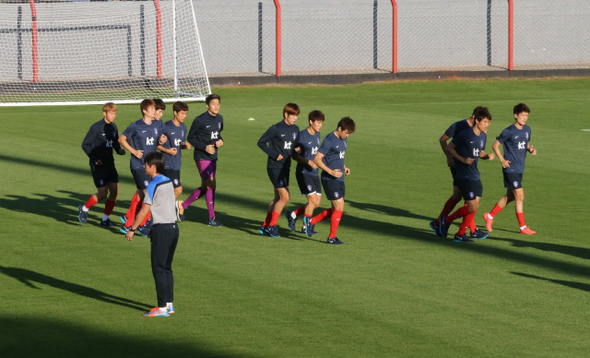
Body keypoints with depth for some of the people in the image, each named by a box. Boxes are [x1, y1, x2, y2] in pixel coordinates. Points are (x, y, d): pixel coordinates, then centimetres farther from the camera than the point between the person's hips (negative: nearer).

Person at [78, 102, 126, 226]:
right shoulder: (96, 127, -11)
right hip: (98, 165, -6)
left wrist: (120, 150, -3)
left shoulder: (113, 127, 8)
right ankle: (84, 209, 16)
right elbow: (85, 144, -8)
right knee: (103, 193, -8)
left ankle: (105, 219, 11)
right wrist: (94, 159, -15)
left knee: (115, 191, -1)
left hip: (109, 164, 6)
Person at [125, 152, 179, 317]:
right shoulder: (168, 182, 11)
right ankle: (169, 304, 15)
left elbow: (144, 211, -15)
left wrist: (132, 229, -7)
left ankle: (162, 307, -3)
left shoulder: (153, 186, -13)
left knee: (159, 268, -3)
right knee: (166, 268, 14)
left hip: (161, 230, -8)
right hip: (173, 227, 8)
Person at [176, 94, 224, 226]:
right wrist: (204, 147, -19)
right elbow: (190, 138, -8)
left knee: (205, 188, 13)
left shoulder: (219, 118, 8)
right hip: (202, 157, -8)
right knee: (211, 185, -11)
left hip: (213, 157, 8)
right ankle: (212, 219, -5)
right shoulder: (200, 120, -13)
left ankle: (183, 204, 32)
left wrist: (220, 141, 0)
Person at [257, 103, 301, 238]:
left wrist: (296, 149, -3)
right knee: (284, 197, -11)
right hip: (275, 167, -8)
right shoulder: (276, 129, -13)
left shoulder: (295, 130, 8)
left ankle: (265, 226, 21)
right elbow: (261, 142, -9)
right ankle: (271, 225, 0)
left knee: (278, 198, 12)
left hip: (285, 167, 8)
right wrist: (274, 155, -15)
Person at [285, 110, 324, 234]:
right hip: (303, 173, -8)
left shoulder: (317, 134, 9)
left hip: (314, 173, 8)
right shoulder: (302, 136, -14)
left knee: (317, 203, 7)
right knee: (313, 200, -12)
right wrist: (309, 162, -24)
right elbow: (295, 155, -13)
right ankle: (306, 227, 6)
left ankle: (293, 215, 26)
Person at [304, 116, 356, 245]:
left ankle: (311, 221, 26)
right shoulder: (329, 140, -15)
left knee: (336, 209, 11)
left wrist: (344, 167, 8)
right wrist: (330, 171, -23)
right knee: (339, 206, -8)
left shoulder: (344, 139, 12)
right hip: (329, 180, -9)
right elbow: (317, 159, -17)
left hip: (339, 179, 9)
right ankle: (332, 237, 2)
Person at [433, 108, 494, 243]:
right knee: (472, 207, -10)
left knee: (474, 206, 3)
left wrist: (488, 156, 0)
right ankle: (447, 220, 11)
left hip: (475, 176, 8)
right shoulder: (465, 135, -14)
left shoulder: (483, 136, 9)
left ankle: (460, 234, 14)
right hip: (464, 177, -8)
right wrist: (463, 159, -17)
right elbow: (449, 147, -6)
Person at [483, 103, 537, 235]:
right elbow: (495, 145, -6)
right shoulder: (509, 132, -14)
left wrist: (531, 149, 0)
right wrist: (502, 160, -14)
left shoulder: (527, 129, 7)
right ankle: (523, 227, -1)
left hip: (520, 169, 8)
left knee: (510, 196, 15)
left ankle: (490, 216, 30)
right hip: (511, 169, -8)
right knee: (520, 196, -8)